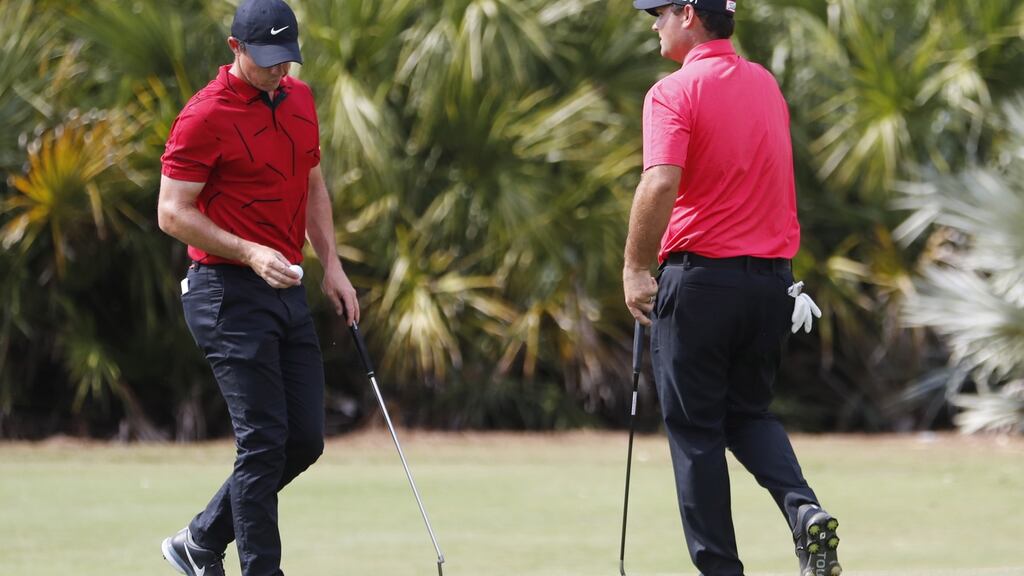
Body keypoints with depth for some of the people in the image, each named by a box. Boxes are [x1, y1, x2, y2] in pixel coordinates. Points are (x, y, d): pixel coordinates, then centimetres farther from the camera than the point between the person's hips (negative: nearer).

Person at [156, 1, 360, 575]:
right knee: (264, 441, -10)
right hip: (231, 294, -8)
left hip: (289, 290, 8)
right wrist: (250, 254, -23)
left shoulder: (300, 99, 11)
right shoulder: (205, 116, -13)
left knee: (305, 440, 7)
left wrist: (332, 265, 12)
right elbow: (173, 213, -14)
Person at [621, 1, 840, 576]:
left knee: (695, 430, 4)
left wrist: (636, 267, -18)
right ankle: (805, 510, -6)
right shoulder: (766, 85, 11)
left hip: (701, 276, -6)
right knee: (750, 413, 18)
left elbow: (661, 185, -25)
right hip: (772, 279, 6)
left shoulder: (675, 93, -13)